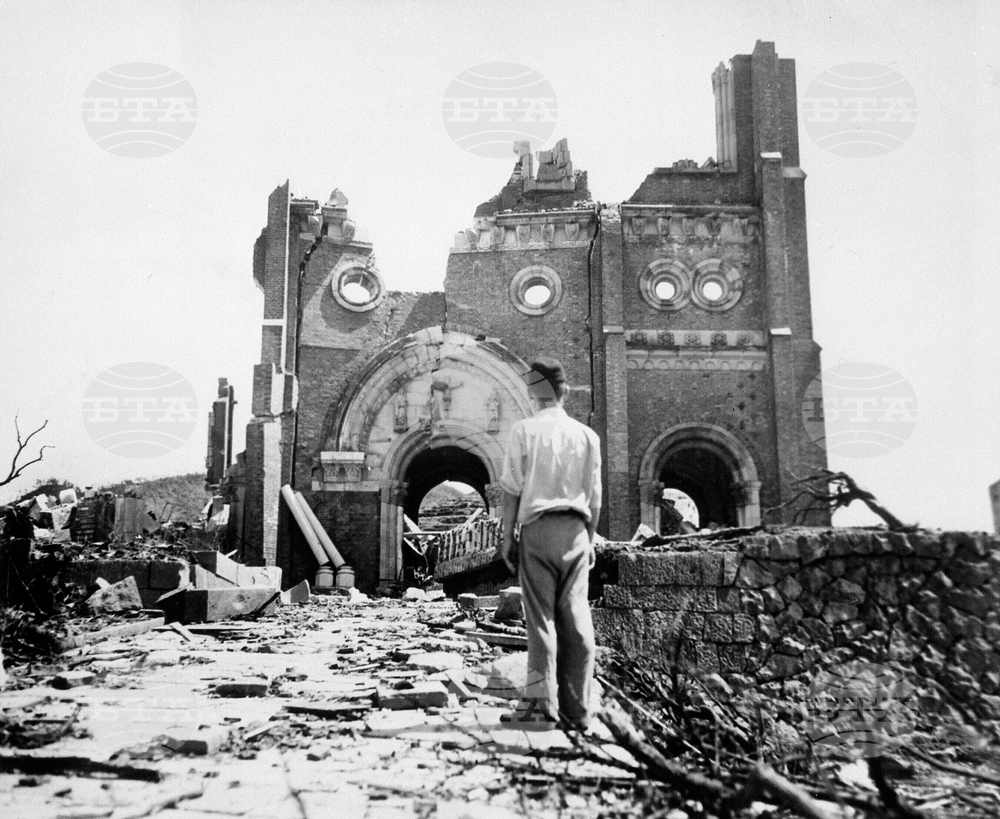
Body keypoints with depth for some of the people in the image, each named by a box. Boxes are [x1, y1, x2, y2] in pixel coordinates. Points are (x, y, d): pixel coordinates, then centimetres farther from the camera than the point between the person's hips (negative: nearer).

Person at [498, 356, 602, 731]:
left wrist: (507, 536, 2)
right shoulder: (587, 434, 8)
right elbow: (594, 496, 10)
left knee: (541, 617, -1)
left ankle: (542, 704, -2)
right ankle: (577, 709, 8)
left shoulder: (524, 430, -1)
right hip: (576, 531, 3)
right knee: (576, 618, 4)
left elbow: (512, 489, -3)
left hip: (538, 528, -3)